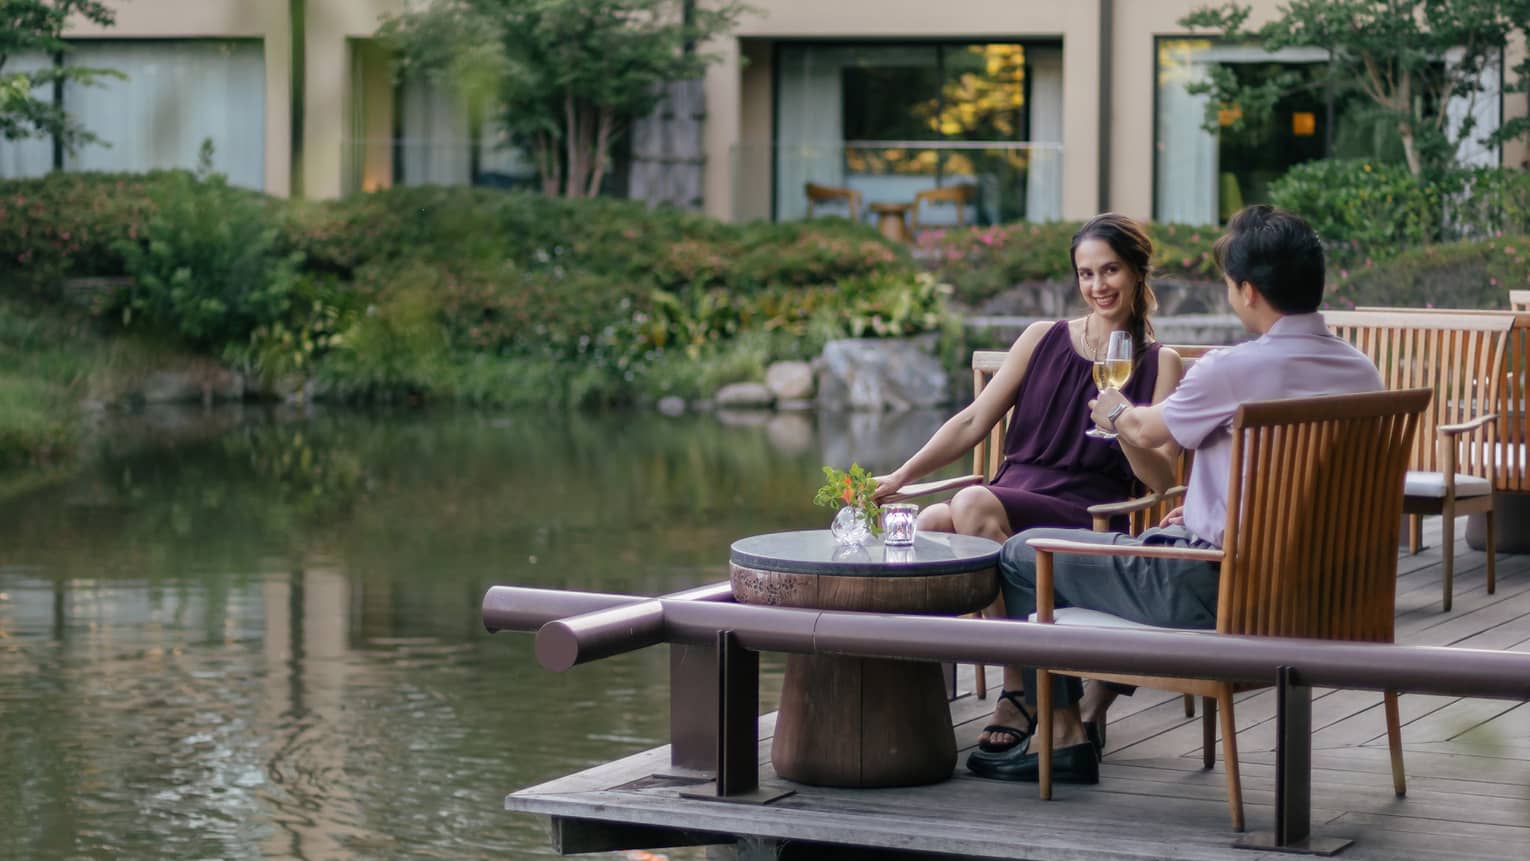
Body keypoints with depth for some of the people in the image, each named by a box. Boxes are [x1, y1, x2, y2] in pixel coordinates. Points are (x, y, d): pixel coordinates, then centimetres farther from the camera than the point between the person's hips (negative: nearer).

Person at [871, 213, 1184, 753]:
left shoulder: (1159, 364, 8)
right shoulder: (1044, 340, 16)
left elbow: (1160, 480, 1)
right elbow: (974, 422, 13)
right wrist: (900, 477, 4)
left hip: (1085, 516, -3)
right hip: (1012, 497, 3)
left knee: (974, 504, -34)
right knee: (925, 526, -30)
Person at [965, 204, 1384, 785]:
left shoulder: (1232, 371, -20)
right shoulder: (1362, 373, 0)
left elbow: (1147, 432, 0)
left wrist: (1114, 412, 23)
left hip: (1219, 595, -8)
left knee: (1022, 556, 8)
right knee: (1139, 547, 36)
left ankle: (1064, 737, 17)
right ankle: (1091, 714, 42)